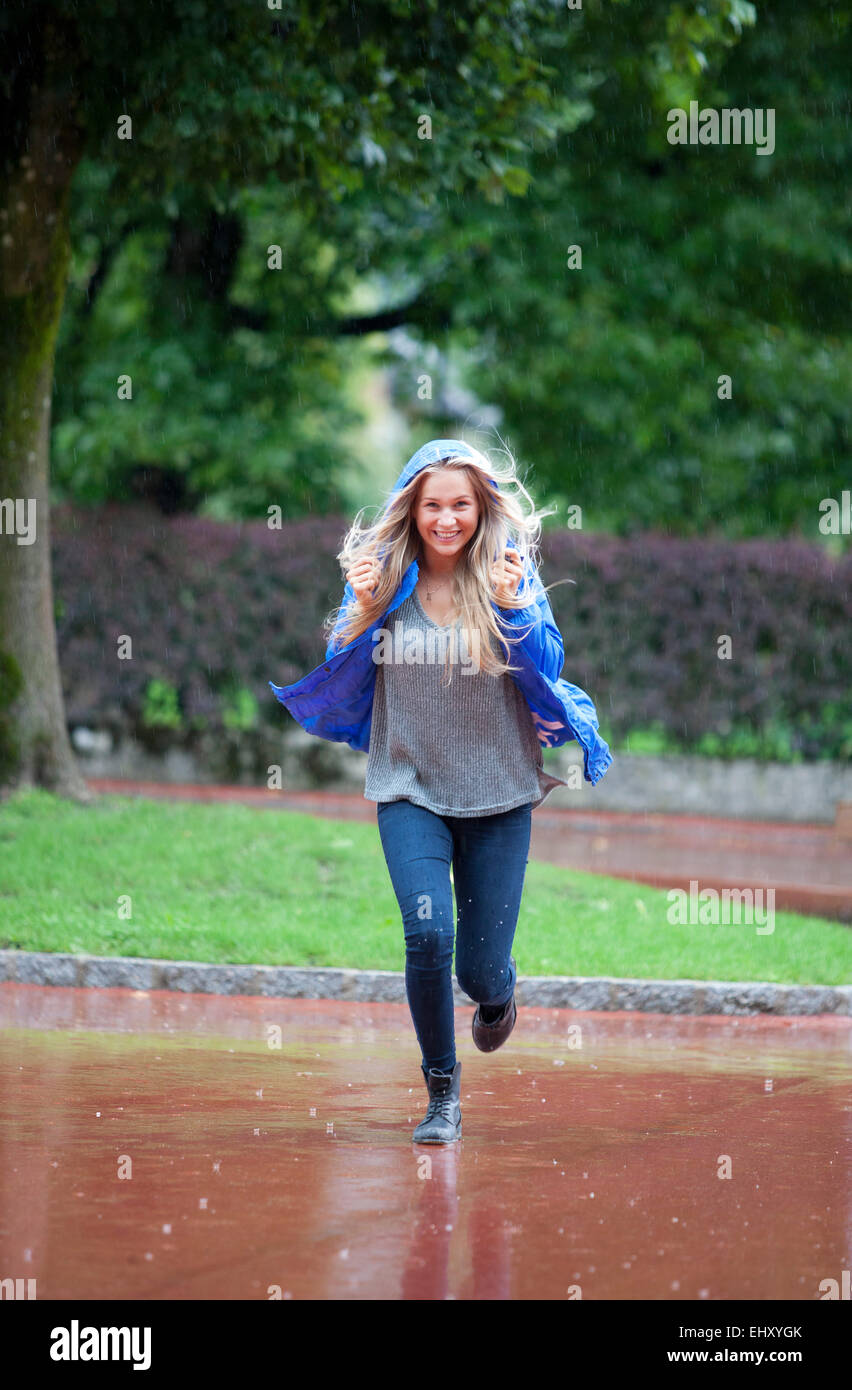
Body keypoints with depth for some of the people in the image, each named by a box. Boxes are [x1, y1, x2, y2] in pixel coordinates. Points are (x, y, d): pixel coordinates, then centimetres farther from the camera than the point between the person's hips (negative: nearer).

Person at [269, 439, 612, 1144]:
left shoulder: (513, 571, -3)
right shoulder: (381, 572, 0)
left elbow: (547, 670, -8)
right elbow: (346, 680, 3)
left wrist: (511, 606, -23)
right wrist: (363, 611, -14)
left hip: (498, 791, 0)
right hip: (409, 786, 0)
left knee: (480, 967, 2)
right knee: (429, 933, -20)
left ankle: (498, 994, 42)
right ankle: (442, 1091, 1)